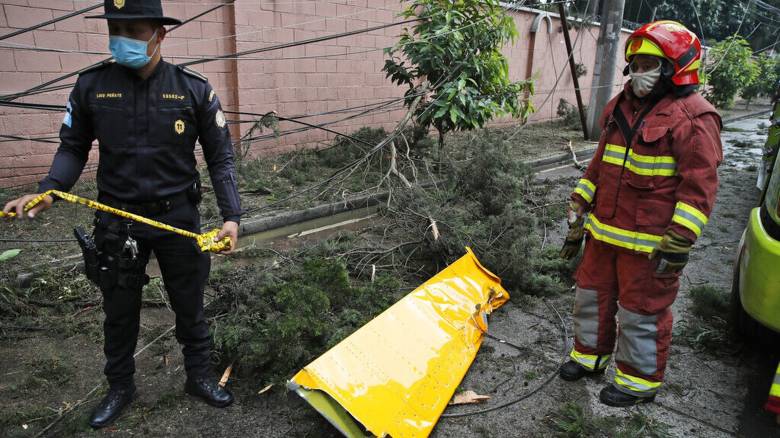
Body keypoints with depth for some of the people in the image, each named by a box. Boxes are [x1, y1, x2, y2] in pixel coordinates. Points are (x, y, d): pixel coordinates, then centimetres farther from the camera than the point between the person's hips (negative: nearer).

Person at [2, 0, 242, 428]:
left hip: (178, 216, -1)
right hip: (117, 219, 2)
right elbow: (73, 148, 6)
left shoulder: (194, 89, -8)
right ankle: (119, 387, 38)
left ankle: (200, 377, 35)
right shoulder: (91, 85, -3)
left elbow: (220, 158, -4)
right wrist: (47, 190, -12)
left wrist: (231, 216, -13)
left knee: (189, 305, 13)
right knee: (119, 310, 15)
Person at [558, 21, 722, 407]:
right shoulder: (619, 108, 11)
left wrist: (678, 244, -19)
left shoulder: (692, 117, -13)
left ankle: (640, 381, 26)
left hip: (649, 242, -7)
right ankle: (590, 354, 40)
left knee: (642, 310, 6)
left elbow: (699, 187, -16)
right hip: (603, 232, 8)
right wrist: (579, 214, 15)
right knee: (592, 294, 19)